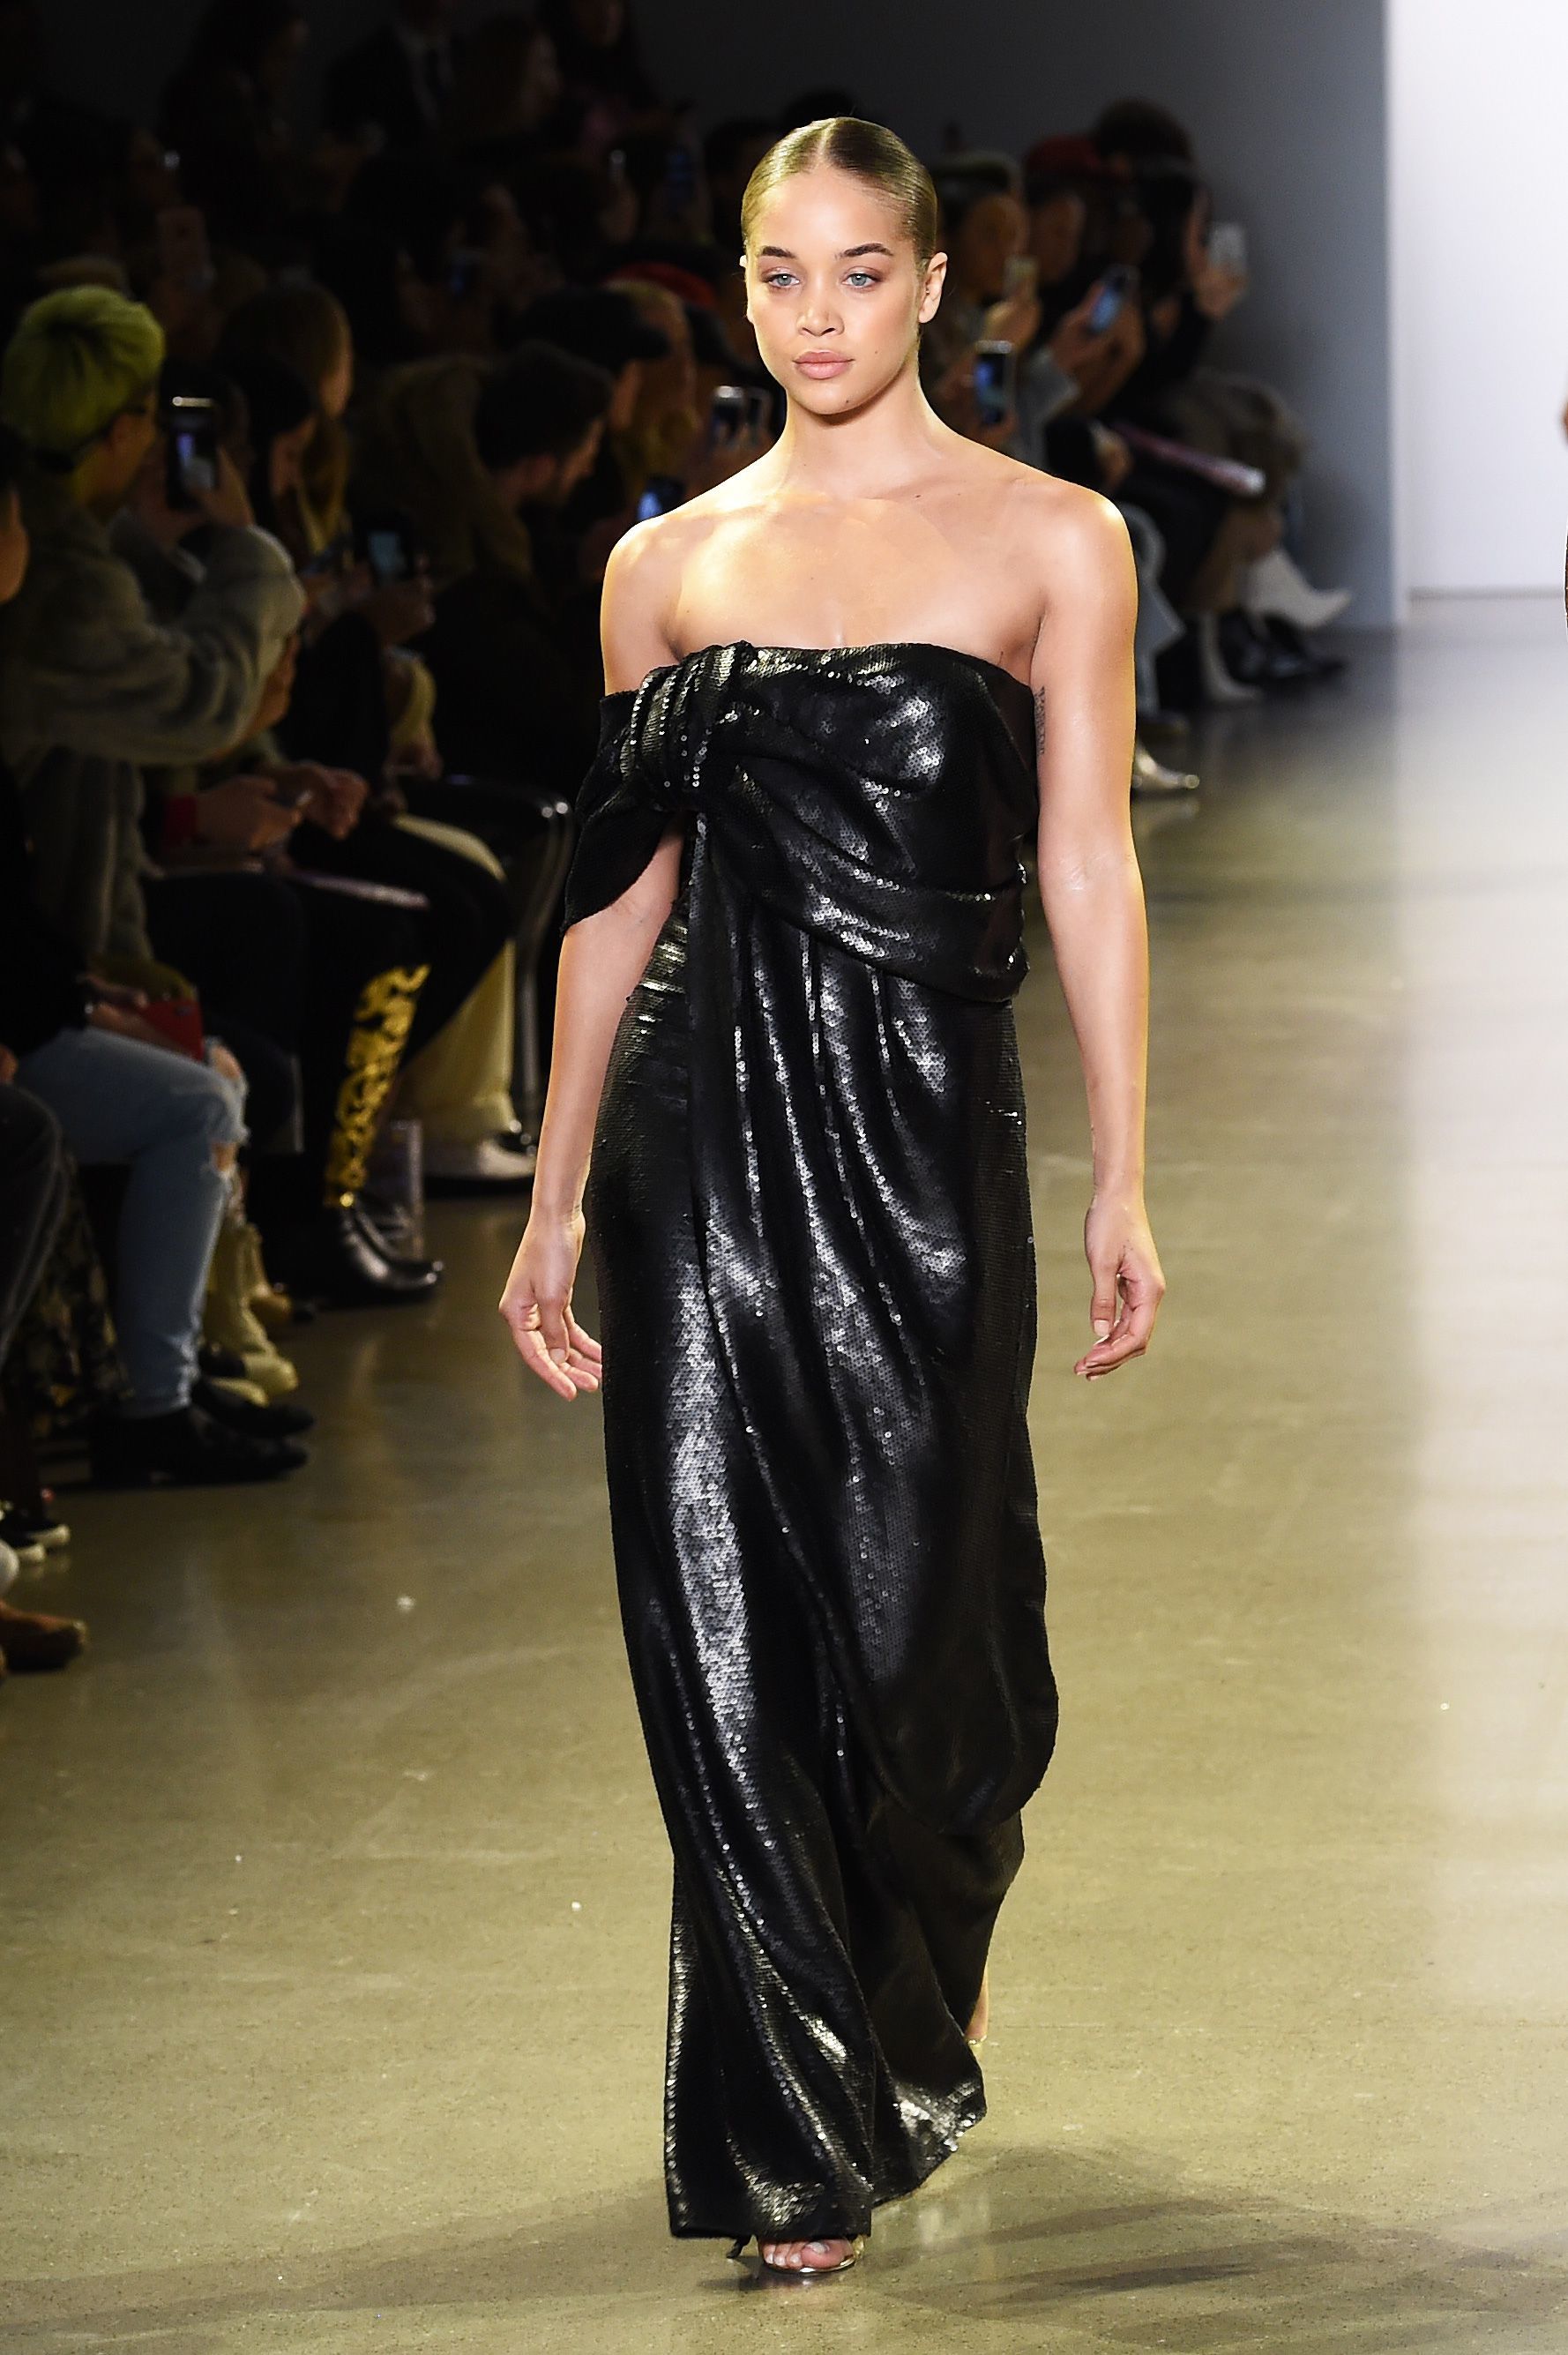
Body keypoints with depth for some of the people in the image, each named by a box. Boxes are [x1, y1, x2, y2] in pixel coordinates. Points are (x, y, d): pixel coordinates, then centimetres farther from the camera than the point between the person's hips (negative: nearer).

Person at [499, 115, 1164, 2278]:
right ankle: (798, 2142, 7)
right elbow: (623, 895, 11)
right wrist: (557, 1197, 9)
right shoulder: (669, 562, 8)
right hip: (703, 1124, 2)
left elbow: (1088, 867, 0)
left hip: (924, 1126, -1)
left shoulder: (1051, 540, 2)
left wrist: (1123, 1186, -4)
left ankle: (909, 2040, 31)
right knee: (725, 1628, -2)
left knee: (921, 1614, 3)